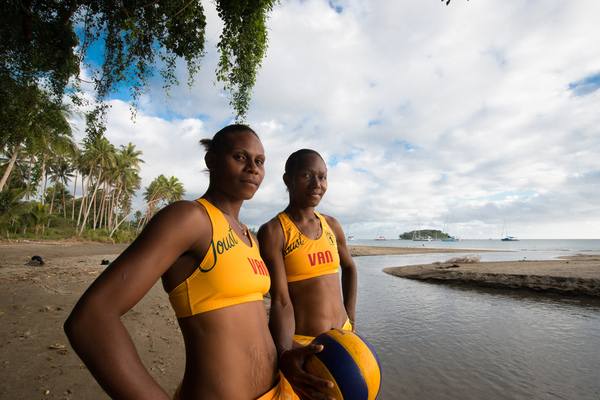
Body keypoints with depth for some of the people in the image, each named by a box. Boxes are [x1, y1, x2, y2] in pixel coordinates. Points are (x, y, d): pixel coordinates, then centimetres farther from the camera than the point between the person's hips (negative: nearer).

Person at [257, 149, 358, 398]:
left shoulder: (332, 226, 1)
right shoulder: (273, 231, -16)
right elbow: (280, 301, -20)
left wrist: (350, 318, 11)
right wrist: (285, 356, -34)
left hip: (341, 339, 6)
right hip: (299, 344, -5)